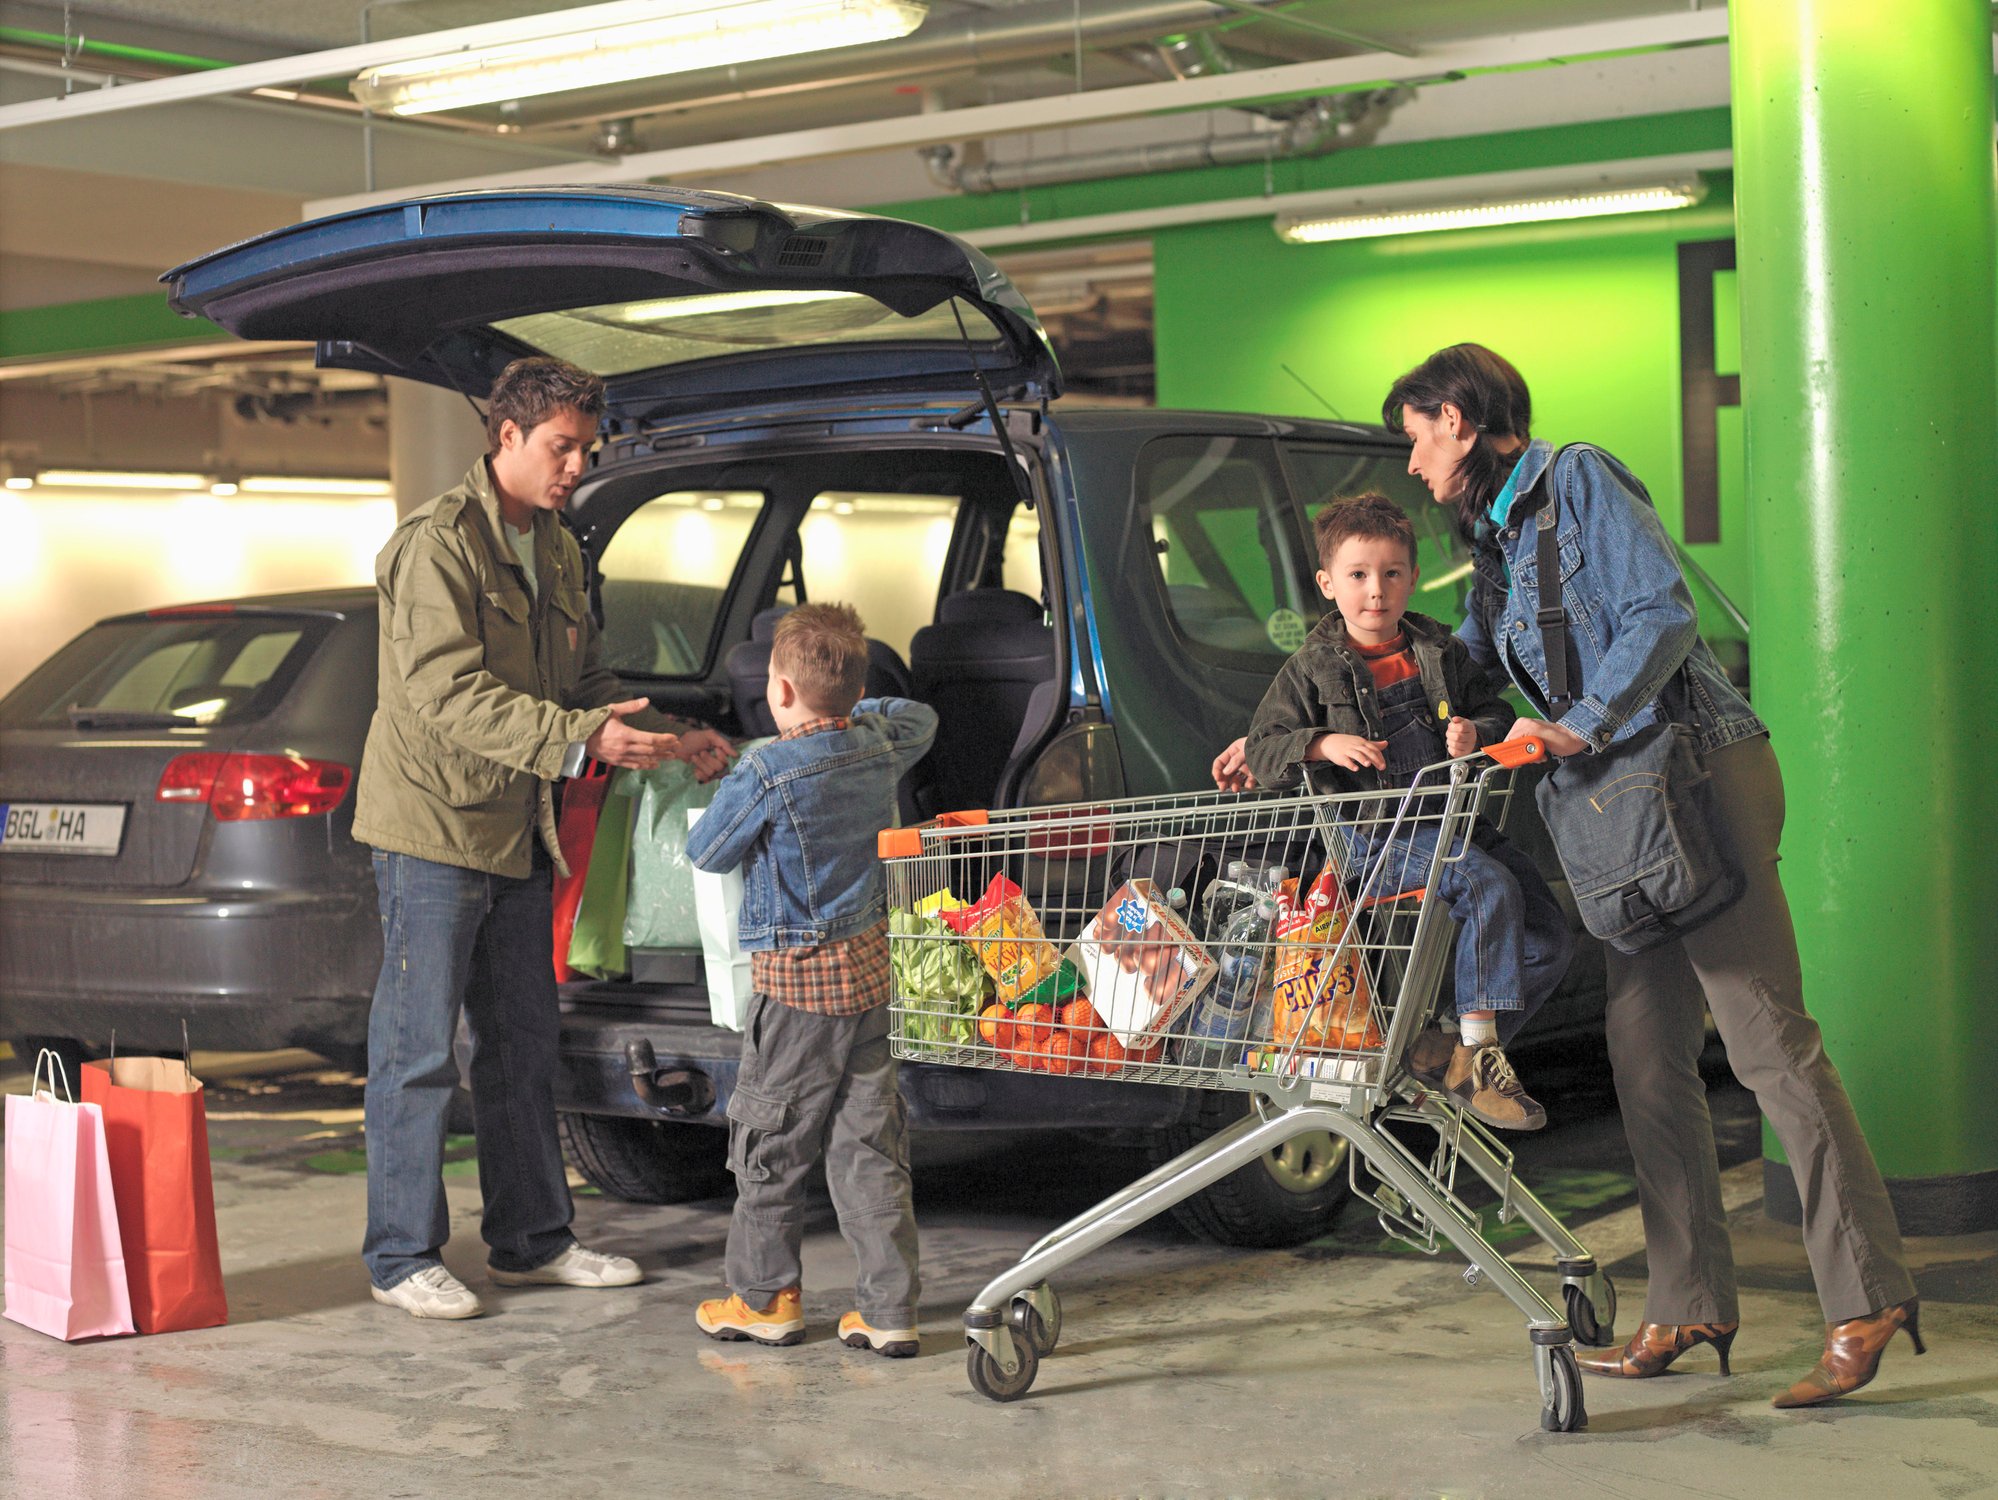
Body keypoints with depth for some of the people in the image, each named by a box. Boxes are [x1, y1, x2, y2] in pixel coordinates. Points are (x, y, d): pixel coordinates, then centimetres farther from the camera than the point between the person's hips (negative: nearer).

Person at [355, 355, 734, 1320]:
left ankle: (531, 1240, 24)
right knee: (417, 1052, -2)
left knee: (523, 1047, 14)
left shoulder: (556, 552, 14)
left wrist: (671, 739, 6)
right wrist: (579, 737, -31)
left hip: (516, 833, 9)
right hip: (433, 829, -9)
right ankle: (401, 1259, 6)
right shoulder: (438, 544, -15)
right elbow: (450, 694, -24)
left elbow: (584, 679, 20)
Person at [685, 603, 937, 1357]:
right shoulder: (881, 744, 2)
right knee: (869, 1146, 8)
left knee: (770, 1140, 8)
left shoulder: (766, 773, -18)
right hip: (868, 967, 6)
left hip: (796, 981, -6)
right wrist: (850, 711, 24)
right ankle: (889, 1309, 7)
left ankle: (766, 1296, 18)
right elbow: (920, 718, 27)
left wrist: (724, 798, 13)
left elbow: (706, 851, -4)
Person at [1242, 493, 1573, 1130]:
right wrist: (1324, 745, -19)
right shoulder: (1314, 668, 3)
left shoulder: (1441, 652, 13)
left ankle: (1451, 1055, 0)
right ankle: (1478, 1055, -26)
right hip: (1375, 833, -6)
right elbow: (1261, 749, 0)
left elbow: (1497, 715, 16)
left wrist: (1477, 735, -8)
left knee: (1550, 940, -6)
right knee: (1489, 886, -31)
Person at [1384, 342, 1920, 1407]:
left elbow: (1662, 614, -14)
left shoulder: (1579, 481, -4)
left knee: (1766, 1039, -12)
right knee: (1646, 1050, 4)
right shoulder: (1493, 538, 20)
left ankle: (1868, 1298, -10)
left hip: (1701, 770, -9)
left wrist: (1583, 727, -24)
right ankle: (1690, 1308, 8)